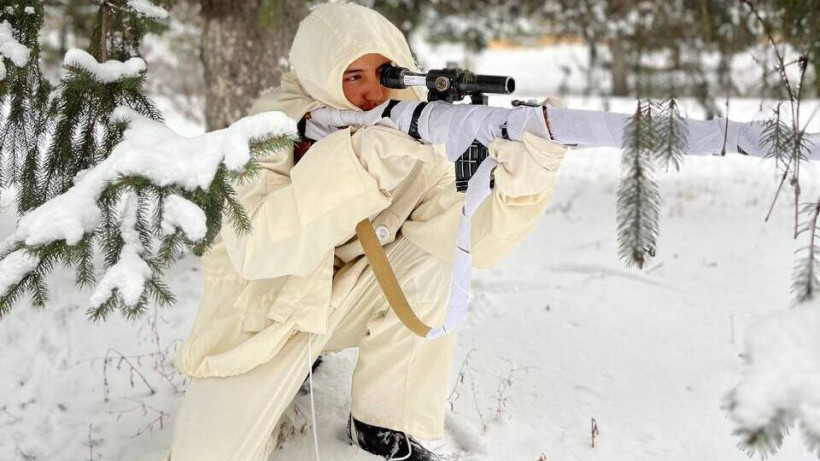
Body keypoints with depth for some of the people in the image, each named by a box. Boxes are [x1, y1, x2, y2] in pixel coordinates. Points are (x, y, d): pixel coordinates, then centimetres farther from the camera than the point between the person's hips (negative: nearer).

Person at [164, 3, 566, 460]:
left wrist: (525, 175, -41)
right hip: (263, 310, -3)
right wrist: (361, 158, -47)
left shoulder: (411, 131, -12)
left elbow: (468, 236, -22)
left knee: (433, 257, -24)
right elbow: (254, 244, -39)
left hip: (347, 301, 3)